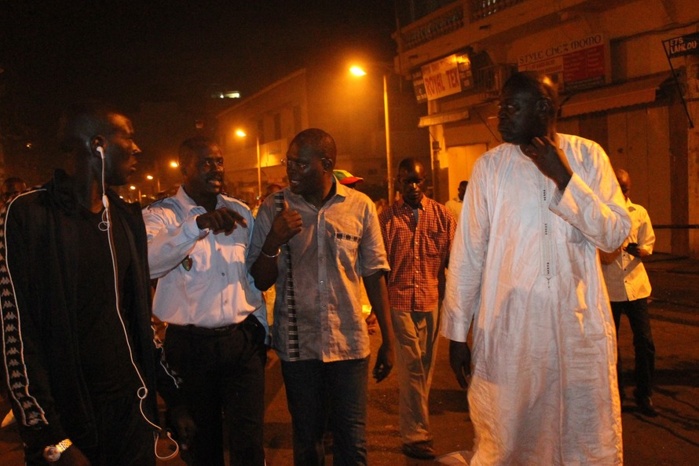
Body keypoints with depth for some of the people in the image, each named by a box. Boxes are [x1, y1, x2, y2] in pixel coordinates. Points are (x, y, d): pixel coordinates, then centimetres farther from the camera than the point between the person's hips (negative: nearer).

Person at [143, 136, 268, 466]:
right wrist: (198, 224, -38)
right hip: (191, 345, -2)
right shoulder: (160, 215, -4)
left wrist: (261, 333, 16)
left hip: (243, 340, 3)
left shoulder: (240, 212, 9)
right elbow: (148, 263, -26)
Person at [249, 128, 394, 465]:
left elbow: (374, 276, 3)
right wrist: (273, 242, -20)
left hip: (349, 342, 0)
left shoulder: (361, 207, -3)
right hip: (298, 345, 1)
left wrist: (387, 341, 4)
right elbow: (261, 282, -1)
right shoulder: (273, 209, -3)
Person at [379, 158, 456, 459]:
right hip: (400, 300, -2)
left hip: (433, 299, 3)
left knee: (425, 366, 13)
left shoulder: (442, 215, 4)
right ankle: (416, 435, 7)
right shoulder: (388, 218, 0)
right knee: (412, 366, -3)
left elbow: (453, 259, 5)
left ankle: (414, 423, 31)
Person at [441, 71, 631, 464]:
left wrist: (563, 178, -12)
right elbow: (467, 254, 0)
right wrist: (457, 333, 0)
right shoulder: (490, 166, 1)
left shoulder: (588, 156, 3)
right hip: (509, 327, -1)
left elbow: (616, 234, -3)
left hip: (581, 324, 1)